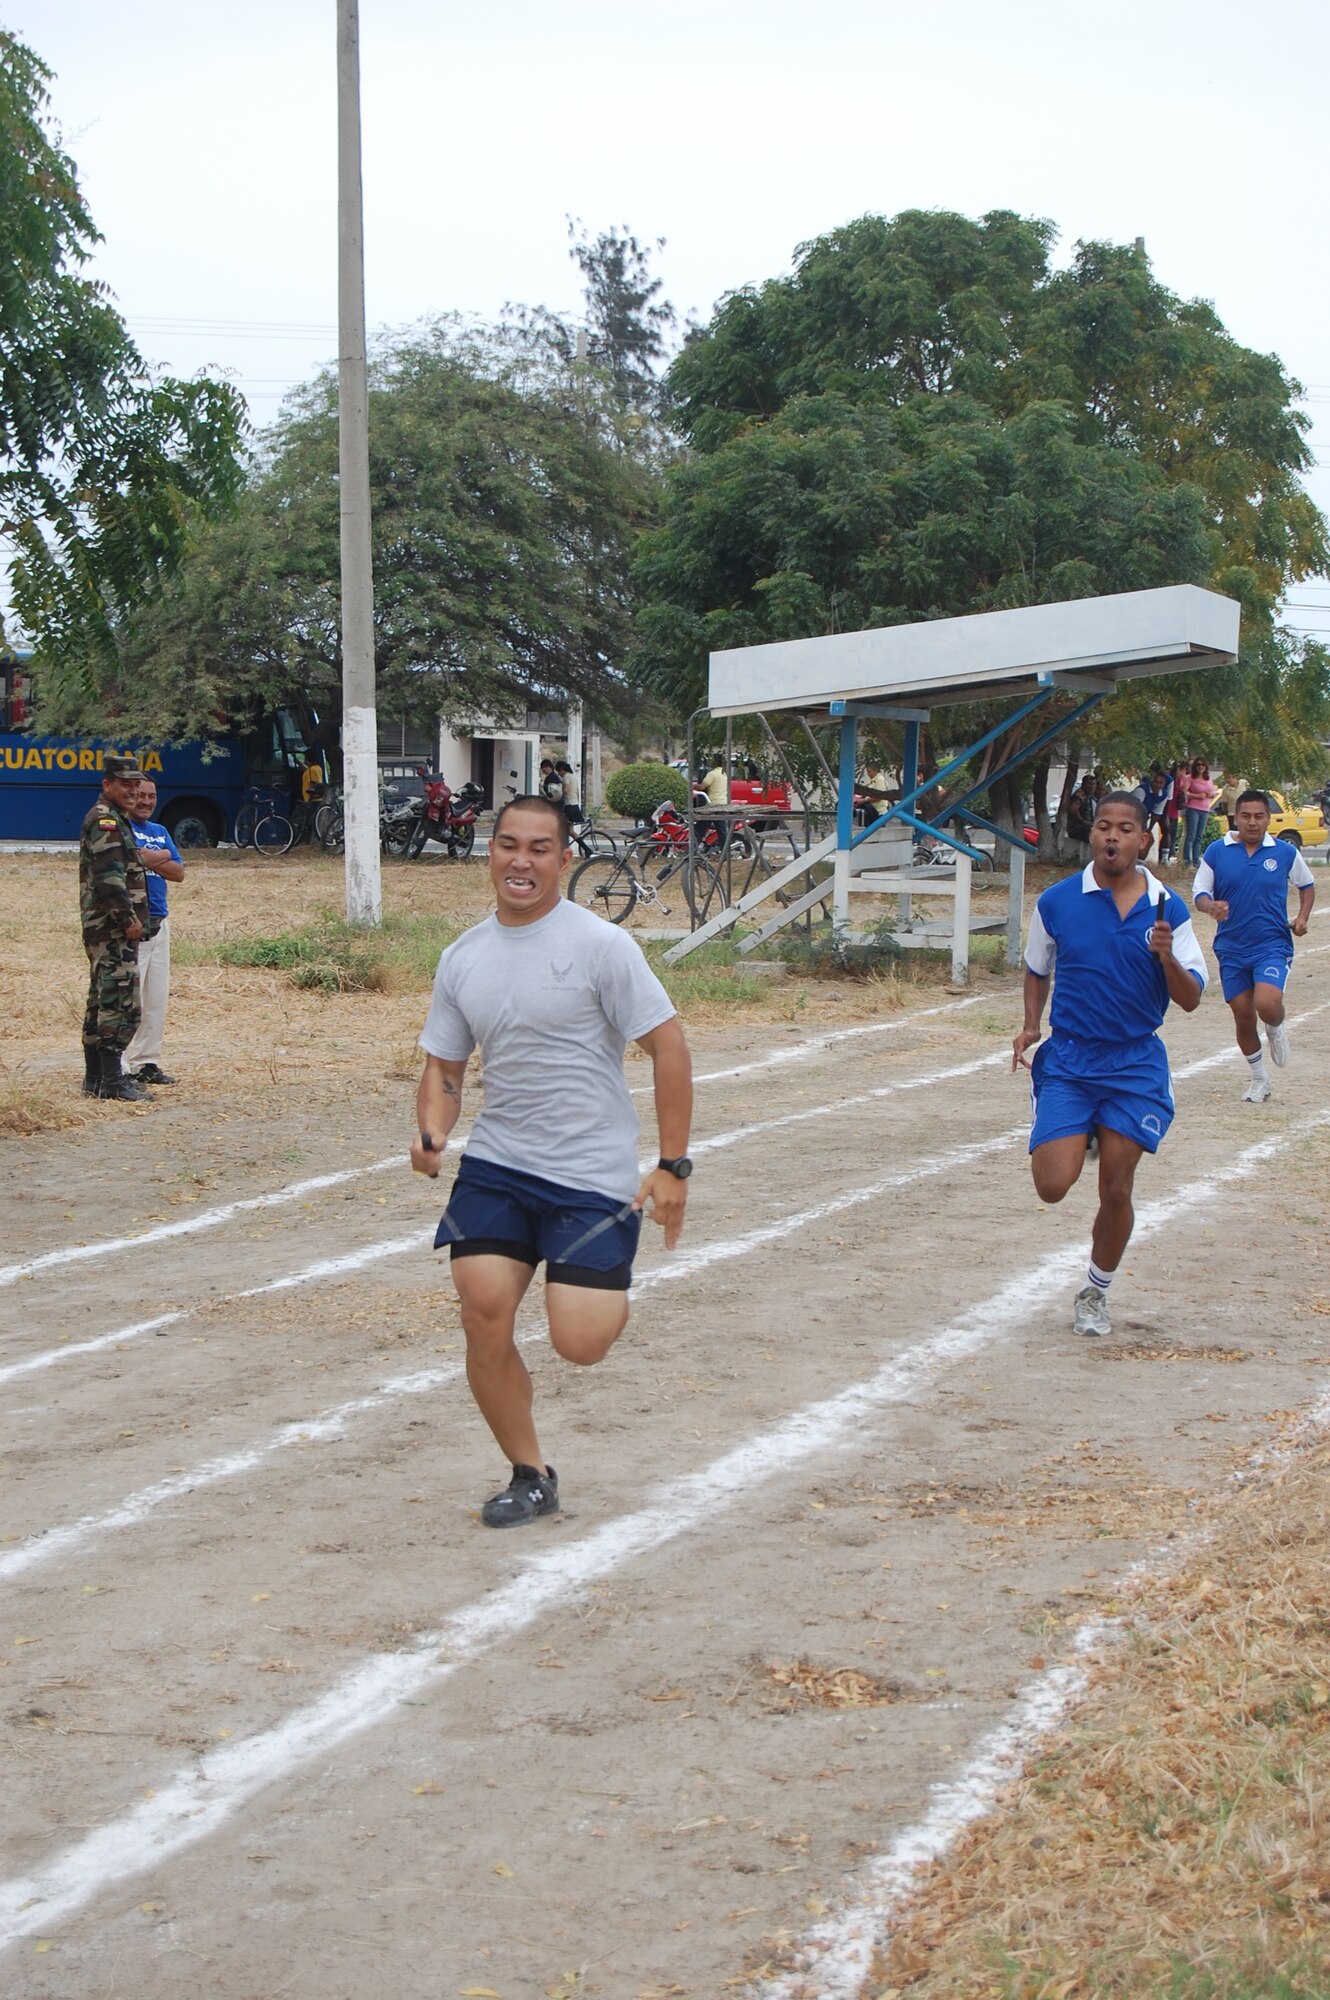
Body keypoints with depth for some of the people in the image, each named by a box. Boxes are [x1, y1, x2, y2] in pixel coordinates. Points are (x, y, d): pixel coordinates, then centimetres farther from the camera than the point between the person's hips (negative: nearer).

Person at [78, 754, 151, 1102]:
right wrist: (129, 919, -18)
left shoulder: (116, 819, 20)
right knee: (121, 1001, -12)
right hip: (112, 928, -11)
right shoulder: (105, 821, -13)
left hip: (109, 928, 11)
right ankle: (112, 1080, -13)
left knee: (101, 1001, 13)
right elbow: (109, 877, -22)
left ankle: (94, 1079, 18)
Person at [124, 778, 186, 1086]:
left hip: (159, 922, 8)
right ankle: (122, 1068, -11)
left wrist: (148, 859, -7)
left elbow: (179, 872, 9)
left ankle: (147, 1062, 16)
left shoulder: (160, 832, 19)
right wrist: (163, 856, -6)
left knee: (157, 998, 9)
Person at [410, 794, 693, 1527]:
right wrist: (432, 1132, -8)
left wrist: (673, 1165, -12)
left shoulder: (600, 945, -10)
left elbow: (667, 1046, -9)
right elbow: (443, 1064, 14)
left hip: (594, 1174, -4)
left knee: (579, 1343, -12)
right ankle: (530, 1477, 11)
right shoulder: (461, 958, 6)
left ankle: (608, 1292, 26)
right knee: (484, 1315, -9)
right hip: (495, 1164, 5)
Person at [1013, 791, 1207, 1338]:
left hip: (1136, 1066, 0)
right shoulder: (1057, 902, -2)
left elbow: (1190, 999, -2)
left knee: (1115, 1191, 0)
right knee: (1053, 1184, -13)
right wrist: (1031, 1025, 1)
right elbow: (1037, 971, 16)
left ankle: (1096, 1294, 24)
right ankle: (1071, 1139, 25)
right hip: (1067, 1061, 0)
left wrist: (1166, 956, -20)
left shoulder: (1167, 909, -2)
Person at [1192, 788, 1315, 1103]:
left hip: (1273, 945, -2)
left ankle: (1276, 1029, 14)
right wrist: (1211, 906, -20)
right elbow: (1199, 893, 3)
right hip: (1232, 948, 2)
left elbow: (1307, 884, 16)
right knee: (1243, 1016, 5)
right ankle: (1259, 1080, 25)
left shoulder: (1285, 853, 0)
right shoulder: (1216, 851, -1)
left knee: (1267, 1004, -24)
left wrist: (1302, 917, 0)